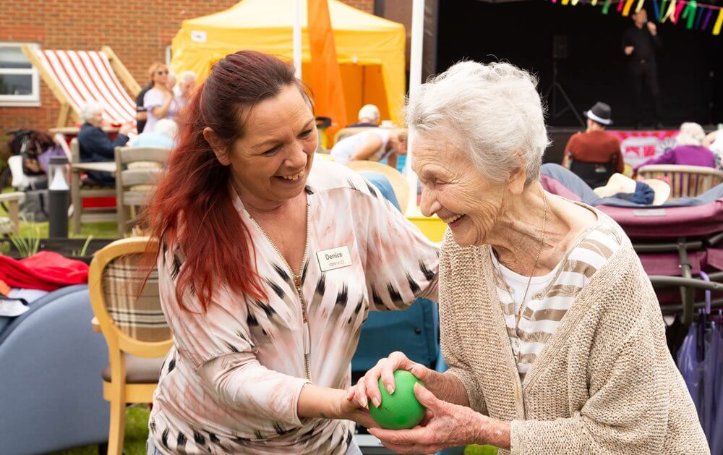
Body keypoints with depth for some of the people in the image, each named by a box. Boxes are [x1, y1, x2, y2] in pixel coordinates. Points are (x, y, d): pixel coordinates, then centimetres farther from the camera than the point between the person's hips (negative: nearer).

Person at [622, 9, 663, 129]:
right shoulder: (629, 31, 8)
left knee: (655, 93, -7)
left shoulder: (650, 29, 12)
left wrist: (654, 33, -7)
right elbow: (624, 48, 7)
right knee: (637, 94, -1)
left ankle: (657, 121, -4)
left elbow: (658, 47, 5)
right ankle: (639, 122, 5)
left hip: (650, 65, 1)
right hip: (635, 66, -1)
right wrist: (626, 51, -16)